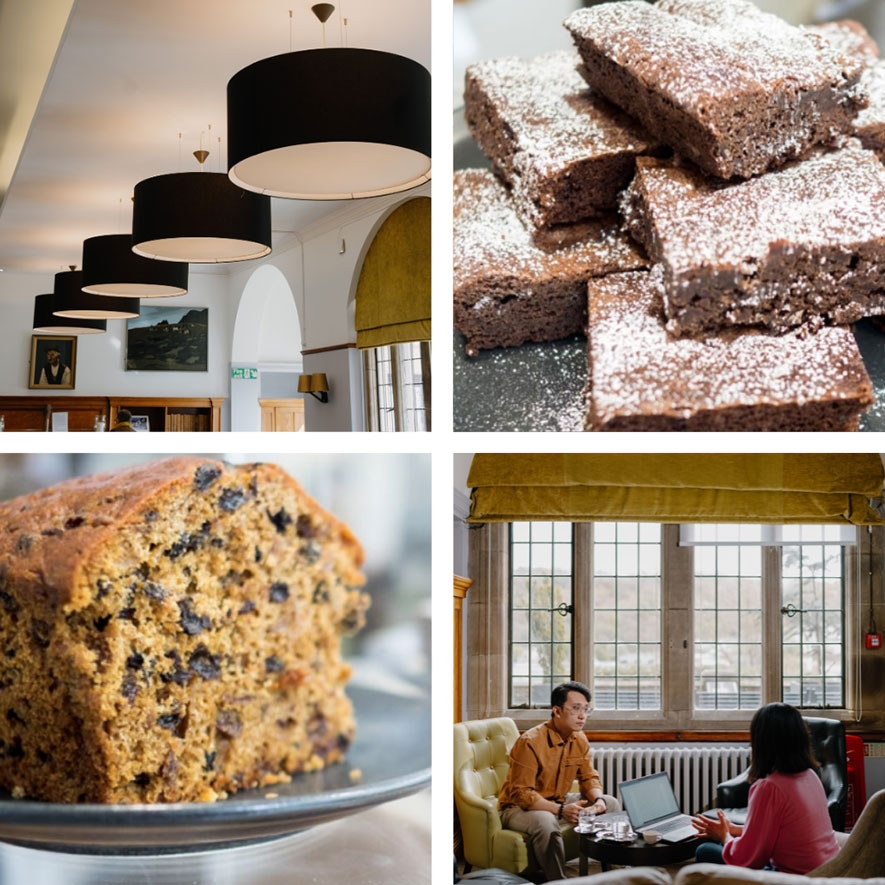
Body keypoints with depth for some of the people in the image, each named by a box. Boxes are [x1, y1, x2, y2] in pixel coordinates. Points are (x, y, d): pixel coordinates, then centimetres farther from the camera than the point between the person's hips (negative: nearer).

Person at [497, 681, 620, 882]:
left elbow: (589, 778, 8)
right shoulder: (530, 742, -25)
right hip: (518, 806, -8)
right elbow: (521, 794, -27)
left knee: (612, 804, 2)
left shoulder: (580, 740, 0)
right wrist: (560, 810, -38)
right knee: (546, 822, -41)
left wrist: (598, 799, -16)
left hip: (558, 801, 8)